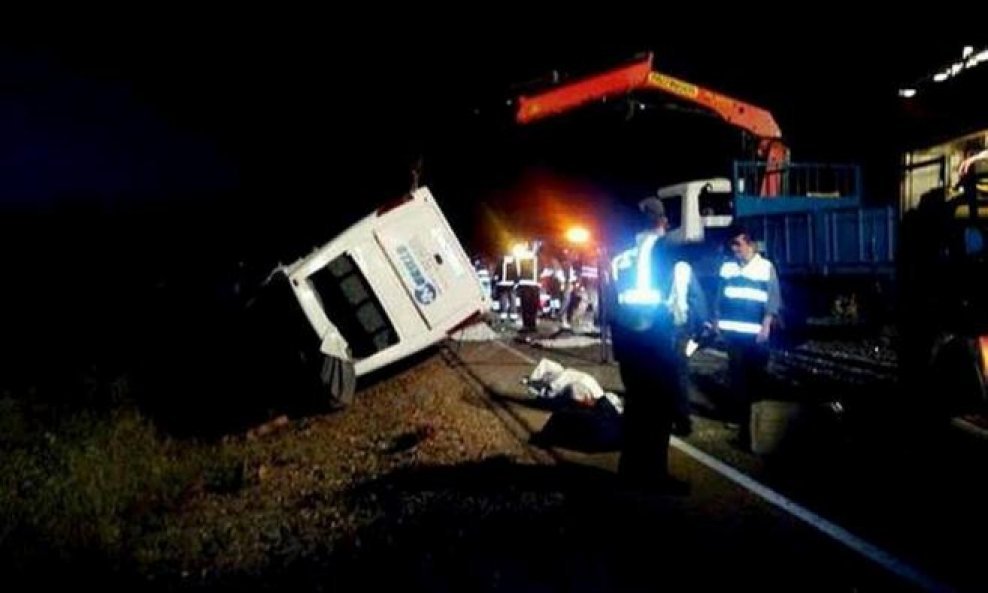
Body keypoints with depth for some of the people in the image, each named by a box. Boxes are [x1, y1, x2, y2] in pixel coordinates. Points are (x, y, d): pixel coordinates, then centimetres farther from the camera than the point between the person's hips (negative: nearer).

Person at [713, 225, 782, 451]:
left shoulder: (766, 267, -1)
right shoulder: (727, 267, 8)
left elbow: (773, 299, -4)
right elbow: (720, 296, 13)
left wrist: (766, 326, -13)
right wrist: (717, 320, 8)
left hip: (756, 333, -2)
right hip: (732, 331, 3)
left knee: (756, 374, 2)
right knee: (737, 374, 4)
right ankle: (743, 414, 14)